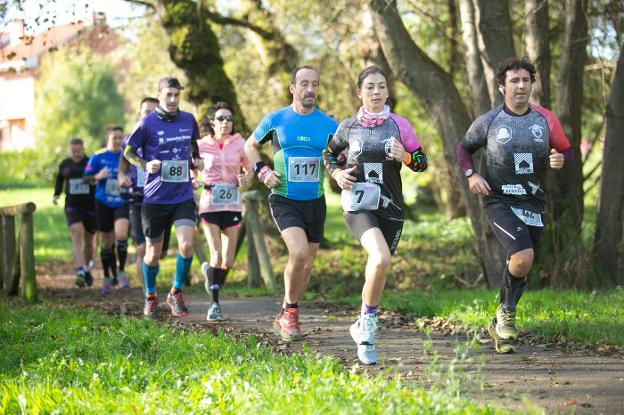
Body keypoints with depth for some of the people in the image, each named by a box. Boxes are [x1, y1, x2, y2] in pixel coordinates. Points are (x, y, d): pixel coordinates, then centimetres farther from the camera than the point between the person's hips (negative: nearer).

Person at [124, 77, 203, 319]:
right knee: (153, 253, 8)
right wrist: (145, 165, -14)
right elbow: (128, 152, 3)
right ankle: (150, 297, 32)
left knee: (186, 245, -18)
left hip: (183, 197, 2)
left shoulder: (188, 120, 4)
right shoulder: (147, 124, -7)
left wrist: (197, 160, 6)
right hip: (155, 197, -2)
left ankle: (176, 293, 4)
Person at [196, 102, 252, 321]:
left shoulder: (239, 144, 2)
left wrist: (246, 178, -6)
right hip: (209, 204, -2)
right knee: (217, 256, -13)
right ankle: (214, 303, -1)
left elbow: (249, 168, 16)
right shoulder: (202, 145, -1)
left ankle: (210, 271, 36)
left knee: (228, 261, 2)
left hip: (232, 205, 2)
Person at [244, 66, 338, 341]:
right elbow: (250, 145, 13)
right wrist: (262, 171, -3)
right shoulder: (276, 120, -2)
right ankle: (290, 313, -5)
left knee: (306, 266, 10)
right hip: (284, 201, -3)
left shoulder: (328, 124, 1)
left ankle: (284, 317, 30)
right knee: (299, 252, -25)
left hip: (315, 202, 4)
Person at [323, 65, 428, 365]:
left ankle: (363, 327, 31)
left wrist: (405, 157, -15)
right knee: (380, 258, -27)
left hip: (390, 207, 2)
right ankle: (368, 323, -11)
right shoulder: (348, 126, 5)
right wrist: (336, 173, 1)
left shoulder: (399, 125, 2)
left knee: (379, 267, 8)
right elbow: (329, 154, 21)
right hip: (358, 205, -2)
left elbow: (422, 162, 6)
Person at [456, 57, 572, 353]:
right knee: (523, 257, -26)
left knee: (520, 268, 11)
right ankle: (507, 313, -2)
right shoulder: (488, 122, -2)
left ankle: (499, 326, 33)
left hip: (534, 204, 4)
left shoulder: (545, 119, 3)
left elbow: (566, 150, 13)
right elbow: (464, 148, 12)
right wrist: (471, 175, -6)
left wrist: (561, 159, -11)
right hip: (500, 202, -4)